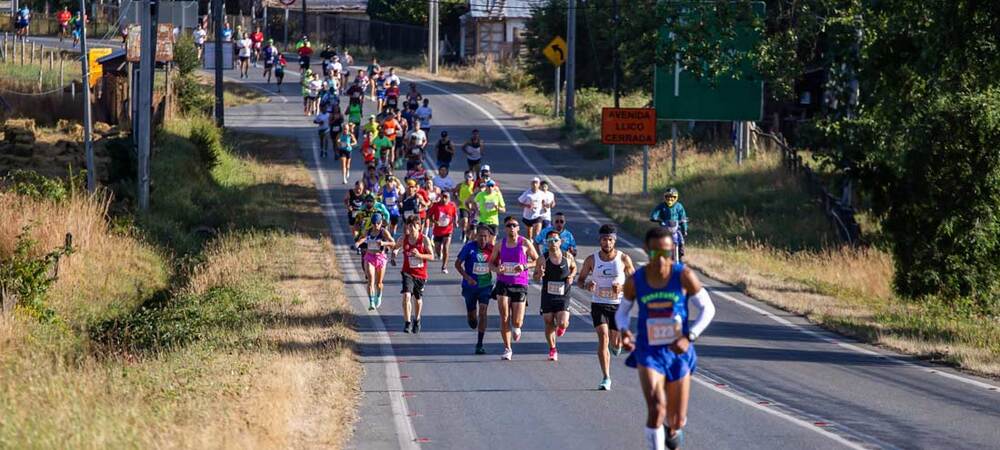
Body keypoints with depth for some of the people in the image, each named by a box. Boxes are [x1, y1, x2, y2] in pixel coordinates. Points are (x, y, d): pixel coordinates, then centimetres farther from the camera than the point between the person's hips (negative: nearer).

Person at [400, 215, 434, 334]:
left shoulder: (424, 239, -9)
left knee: (418, 299, 17)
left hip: (421, 274, 0)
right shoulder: (404, 239, -3)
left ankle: (417, 321, 41)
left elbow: (431, 256, -7)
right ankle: (407, 323, -17)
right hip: (408, 273, 0)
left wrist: (419, 255, -23)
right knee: (406, 295, -22)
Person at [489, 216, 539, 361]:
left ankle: (516, 327, 36)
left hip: (520, 285, -1)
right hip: (503, 283, 1)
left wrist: (525, 266, -15)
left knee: (517, 322, -3)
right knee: (504, 318, -10)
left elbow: (537, 261, 4)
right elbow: (491, 263, 13)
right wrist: (496, 269, -11)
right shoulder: (500, 244, 4)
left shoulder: (525, 244, -2)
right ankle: (507, 349, 0)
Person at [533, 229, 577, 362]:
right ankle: (552, 350, 24)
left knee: (562, 323, -14)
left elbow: (574, 267, 17)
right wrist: (539, 275, -23)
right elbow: (536, 277, 1)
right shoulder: (543, 259, -7)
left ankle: (562, 326, 26)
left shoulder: (568, 257, -4)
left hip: (563, 297, 0)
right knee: (549, 324, 5)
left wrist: (571, 276, -4)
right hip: (547, 296, 0)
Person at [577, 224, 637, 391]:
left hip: (618, 304, 0)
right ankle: (606, 378, -13)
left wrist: (622, 286, -17)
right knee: (603, 338, -16)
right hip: (598, 304, 0)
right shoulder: (592, 260, -2)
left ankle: (616, 344, 50)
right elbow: (581, 280, 7)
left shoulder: (624, 259, -4)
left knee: (615, 342, 9)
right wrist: (587, 285, -17)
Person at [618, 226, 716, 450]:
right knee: (656, 409, -24)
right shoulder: (635, 281, -7)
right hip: (649, 353, -1)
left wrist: (689, 336, -17)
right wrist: (624, 331, -14)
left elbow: (708, 308, -4)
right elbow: (622, 312, 9)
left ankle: (673, 429, 50)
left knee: (677, 420, 12)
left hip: (679, 352, 1)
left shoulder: (684, 276, -11)